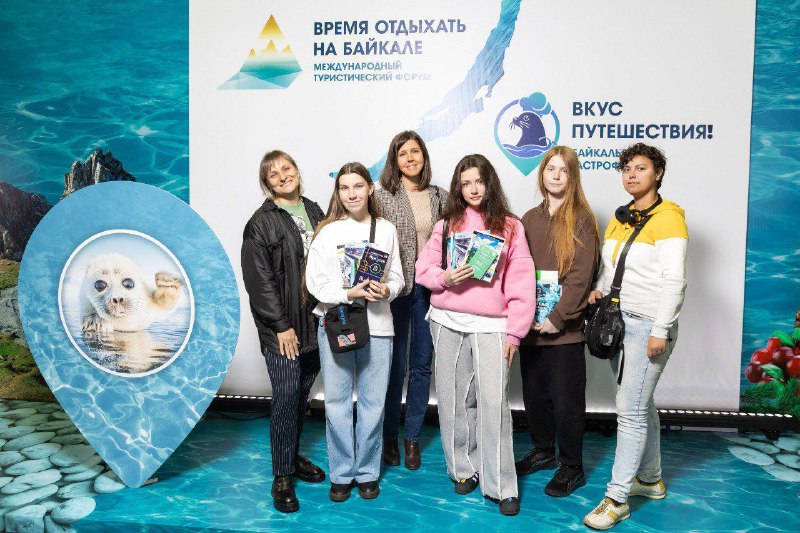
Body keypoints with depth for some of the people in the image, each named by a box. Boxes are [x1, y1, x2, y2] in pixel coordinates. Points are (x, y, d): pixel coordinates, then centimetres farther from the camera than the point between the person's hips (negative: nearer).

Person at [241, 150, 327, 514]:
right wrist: (281, 325, -13)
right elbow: (259, 279, -11)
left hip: (316, 321, 6)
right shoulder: (262, 222, -7)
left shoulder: (314, 212, 11)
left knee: (303, 393, 15)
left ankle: (293, 457, 33)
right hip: (283, 327, -6)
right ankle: (282, 476, 13)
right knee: (285, 398, -2)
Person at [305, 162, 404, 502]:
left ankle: (367, 472, 25)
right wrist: (349, 294, -17)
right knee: (337, 404, 5)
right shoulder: (327, 231, 1)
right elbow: (315, 281, -3)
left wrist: (387, 290, -11)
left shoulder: (386, 229, 8)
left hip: (377, 324, 2)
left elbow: (397, 276, 11)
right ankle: (341, 474, 22)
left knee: (373, 403, 7)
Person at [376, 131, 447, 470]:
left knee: (422, 364, 10)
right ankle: (389, 436, 25)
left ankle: (412, 436, 26)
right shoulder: (383, 196, -4)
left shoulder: (440, 197, 8)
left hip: (430, 287, 3)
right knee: (395, 365, 5)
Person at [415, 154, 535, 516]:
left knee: (494, 401, -7)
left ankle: (500, 485, 5)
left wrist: (515, 332, -5)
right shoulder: (446, 225, 10)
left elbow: (521, 284, 1)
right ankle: (464, 469, 26)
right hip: (447, 322, 3)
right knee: (453, 399, 8)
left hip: (491, 326, -2)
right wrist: (445, 277, -12)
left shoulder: (510, 227, 4)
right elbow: (424, 268, 10)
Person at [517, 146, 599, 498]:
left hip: (564, 328, -5)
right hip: (530, 324, 5)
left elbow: (581, 276, -12)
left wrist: (558, 318, -16)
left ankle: (571, 467, 22)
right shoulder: (530, 219, 11)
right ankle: (542, 452, 36)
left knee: (566, 399, 4)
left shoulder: (580, 220, -5)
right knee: (534, 393, 15)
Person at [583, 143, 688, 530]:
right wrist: (599, 289, 3)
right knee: (641, 404, 17)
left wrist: (660, 331, -18)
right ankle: (651, 479, 32)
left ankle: (617, 498, 4)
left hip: (649, 325, -7)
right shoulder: (619, 217, 13)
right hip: (618, 321, 7)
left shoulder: (667, 217, -9)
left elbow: (674, 280, -15)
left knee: (630, 410, -6)